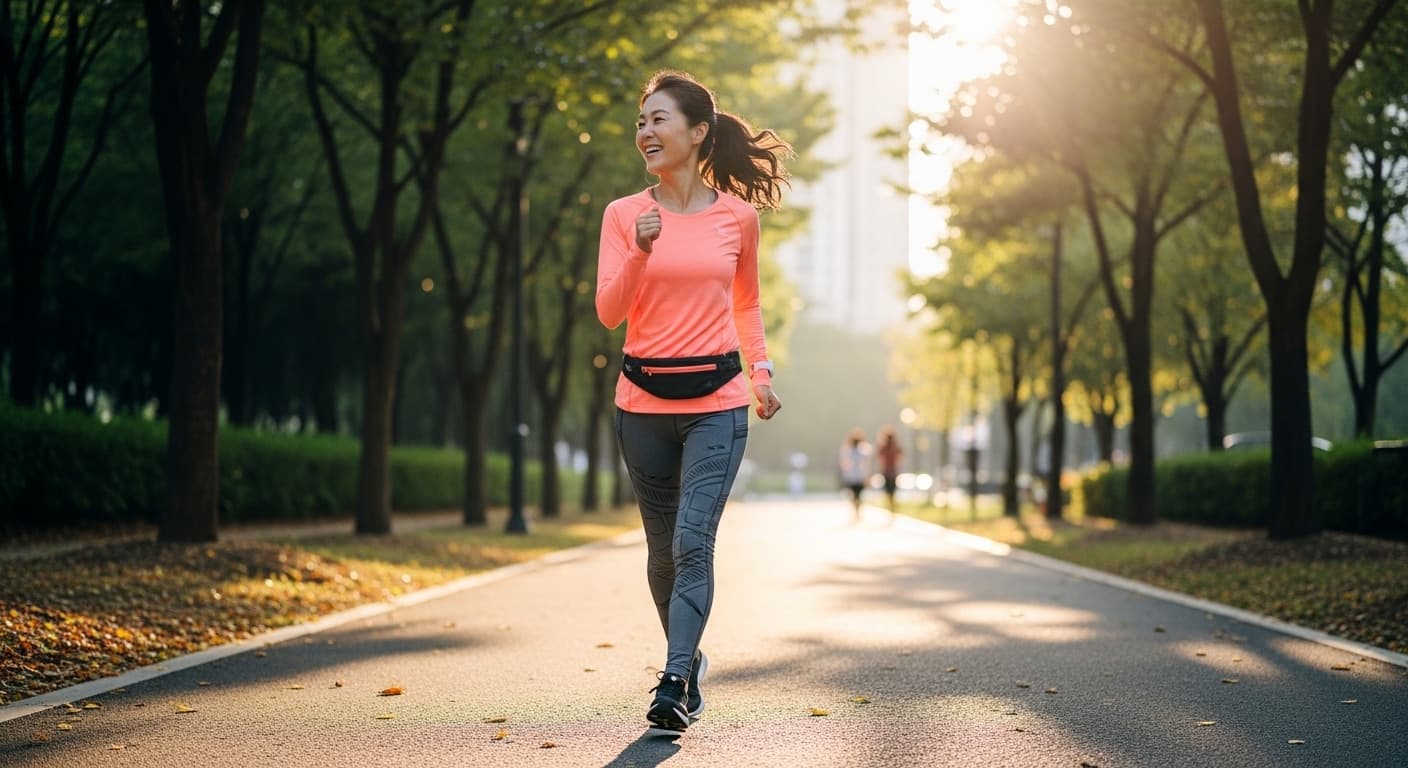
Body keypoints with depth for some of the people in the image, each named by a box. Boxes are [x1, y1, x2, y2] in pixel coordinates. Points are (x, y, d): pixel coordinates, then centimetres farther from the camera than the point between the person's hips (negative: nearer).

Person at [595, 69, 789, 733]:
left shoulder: (738, 214, 2)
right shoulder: (623, 214, 0)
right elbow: (608, 311, -8)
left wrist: (760, 368, 10)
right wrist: (640, 251, -22)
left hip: (717, 401, -1)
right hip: (643, 400, 2)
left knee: (693, 542, -13)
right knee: (663, 547, 12)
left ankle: (674, 684, -12)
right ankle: (688, 659, 32)